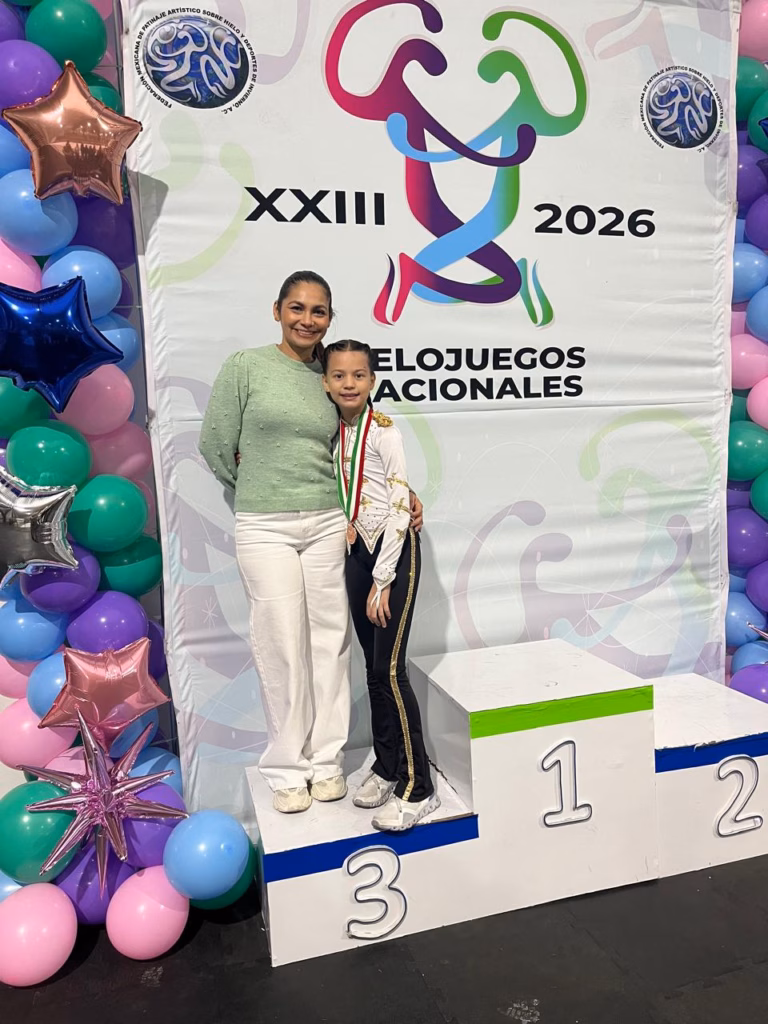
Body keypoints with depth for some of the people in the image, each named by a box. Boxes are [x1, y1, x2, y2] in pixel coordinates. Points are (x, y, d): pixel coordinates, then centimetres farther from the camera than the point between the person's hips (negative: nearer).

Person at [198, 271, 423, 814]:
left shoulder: (329, 378, 10)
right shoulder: (245, 366, -1)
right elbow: (216, 445, 0)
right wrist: (260, 489, 9)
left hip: (328, 524, 3)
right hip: (266, 529, -3)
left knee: (330, 642, 6)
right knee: (282, 646, 2)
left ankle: (326, 759, 23)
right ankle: (287, 768, 20)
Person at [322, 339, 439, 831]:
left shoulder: (383, 430, -11)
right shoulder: (334, 431, 8)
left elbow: (400, 506, -15)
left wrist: (383, 580, -15)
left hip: (395, 552, -6)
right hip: (358, 553, 6)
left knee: (390, 670, -8)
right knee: (373, 668, 12)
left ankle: (418, 789, 4)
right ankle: (387, 766, 27)